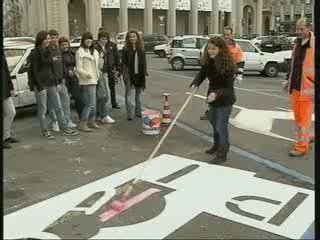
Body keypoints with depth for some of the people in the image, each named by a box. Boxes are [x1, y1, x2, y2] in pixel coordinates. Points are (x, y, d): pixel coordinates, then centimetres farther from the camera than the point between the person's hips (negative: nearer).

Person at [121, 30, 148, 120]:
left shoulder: (141, 50, 8)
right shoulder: (125, 49, -2)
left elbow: (144, 62, 9)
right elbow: (123, 63, -6)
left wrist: (144, 72, -1)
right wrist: (124, 74, -13)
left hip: (139, 74, 4)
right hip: (129, 74, -4)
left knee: (139, 93, 13)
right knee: (128, 93, -2)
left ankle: (138, 112, 25)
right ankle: (130, 114, 0)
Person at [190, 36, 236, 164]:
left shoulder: (227, 65, -27)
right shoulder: (208, 62, -8)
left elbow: (228, 88, -28)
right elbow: (201, 74, -4)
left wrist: (217, 94, -45)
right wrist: (194, 84, -25)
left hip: (225, 100, -8)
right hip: (212, 97, 8)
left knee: (221, 127, -4)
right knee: (214, 123, 25)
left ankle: (222, 153, 13)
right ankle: (217, 145, 47)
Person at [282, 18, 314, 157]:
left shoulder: (313, 45, -13)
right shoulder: (297, 44, 11)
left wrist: (314, 88, -18)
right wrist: (288, 80, 20)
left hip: (307, 88, -7)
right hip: (295, 86, 7)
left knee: (304, 118, 0)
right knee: (297, 116, 16)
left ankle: (301, 146, 9)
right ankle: (307, 137, 35)